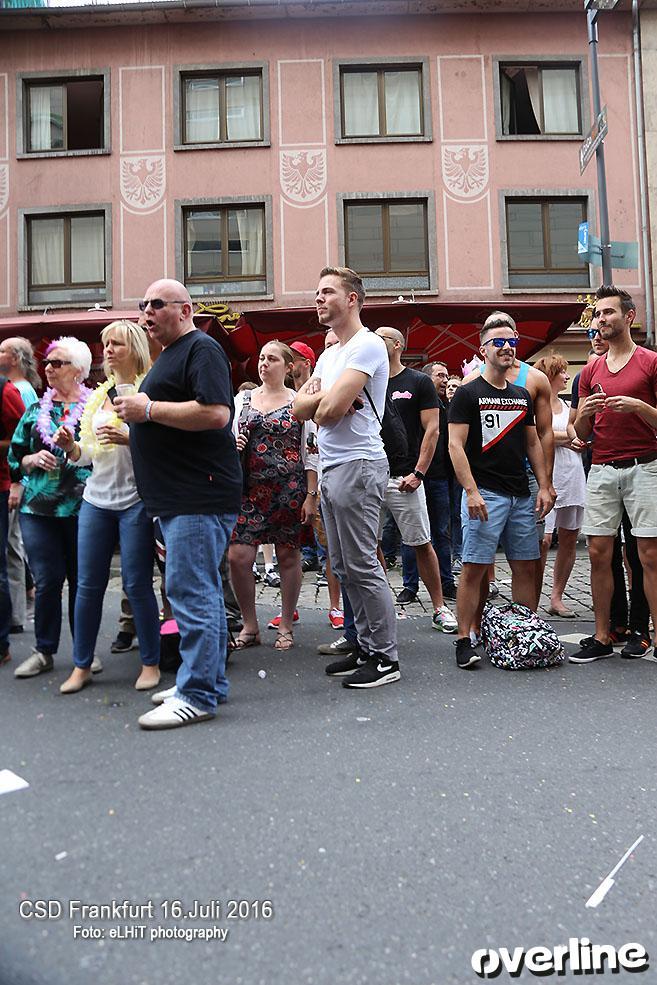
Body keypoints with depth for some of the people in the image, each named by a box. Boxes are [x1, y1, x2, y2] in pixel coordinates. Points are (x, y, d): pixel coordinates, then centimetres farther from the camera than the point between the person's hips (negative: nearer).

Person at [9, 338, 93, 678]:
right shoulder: (35, 411, 14)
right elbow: (15, 456, 16)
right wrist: (34, 459, -3)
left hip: (82, 506, -2)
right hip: (38, 507, 3)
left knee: (82, 580, 6)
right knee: (47, 580, 2)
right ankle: (44, 651, 17)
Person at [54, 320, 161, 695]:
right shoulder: (98, 395, 16)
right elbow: (87, 455, 17)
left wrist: (130, 438, -23)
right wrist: (70, 445, -4)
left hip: (137, 500, -5)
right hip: (97, 498, 6)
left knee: (137, 584, -1)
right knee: (88, 584, 6)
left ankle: (151, 664, 14)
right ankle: (82, 666, 19)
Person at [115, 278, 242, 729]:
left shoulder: (201, 349, -9)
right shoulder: (169, 355, 23)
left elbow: (216, 413, -23)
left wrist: (149, 409, -17)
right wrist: (134, 417, 15)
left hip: (199, 497, -11)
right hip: (177, 498, 11)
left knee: (192, 592, -9)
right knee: (201, 591, 14)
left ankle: (198, 695, -1)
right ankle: (209, 680, 24)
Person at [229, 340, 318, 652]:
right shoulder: (242, 399, 11)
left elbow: (310, 453, 0)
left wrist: (311, 495, -7)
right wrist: (232, 446, -7)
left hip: (290, 490, -2)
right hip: (250, 489, 3)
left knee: (288, 556, 5)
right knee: (238, 556, -6)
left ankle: (286, 627, 19)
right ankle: (250, 626, 11)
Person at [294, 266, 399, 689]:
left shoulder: (367, 345, -9)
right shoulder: (329, 355, 21)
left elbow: (331, 409, -19)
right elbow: (300, 408, 12)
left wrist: (318, 401, 2)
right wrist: (324, 396, -7)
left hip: (357, 465, -10)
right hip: (332, 467, 10)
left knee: (363, 566, -7)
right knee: (344, 567, 12)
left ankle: (386, 658, 3)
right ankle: (367, 648, 22)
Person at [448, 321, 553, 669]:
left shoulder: (522, 396, 17)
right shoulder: (468, 393, -2)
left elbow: (533, 443, 19)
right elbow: (455, 445, -8)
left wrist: (544, 486, 10)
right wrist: (471, 491, -17)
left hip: (521, 495, 6)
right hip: (485, 494, -6)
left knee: (525, 567, 7)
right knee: (474, 568, -7)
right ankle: (465, 640, 0)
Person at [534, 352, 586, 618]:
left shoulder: (566, 405, 20)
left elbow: (578, 441, 14)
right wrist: (569, 437, -1)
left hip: (573, 476, 7)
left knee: (569, 538, 7)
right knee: (543, 539, -12)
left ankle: (556, 598, 16)